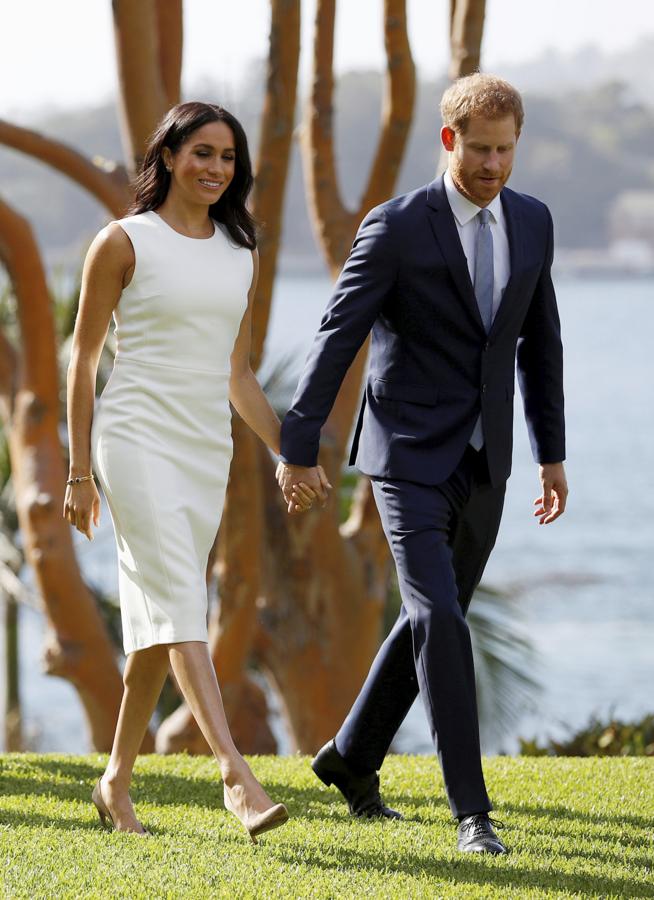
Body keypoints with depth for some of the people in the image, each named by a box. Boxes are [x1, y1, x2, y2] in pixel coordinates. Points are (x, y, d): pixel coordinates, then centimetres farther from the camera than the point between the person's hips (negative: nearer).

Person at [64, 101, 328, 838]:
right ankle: (235, 775, -27)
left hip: (207, 451, 6)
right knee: (180, 608, -16)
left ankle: (116, 782, 19)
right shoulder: (125, 242, -3)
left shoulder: (241, 256, 12)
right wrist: (79, 472, -4)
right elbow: (83, 357, -1)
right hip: (137, 440, -6)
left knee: (156, 620, 8)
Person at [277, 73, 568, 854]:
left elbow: (539, 341, 14)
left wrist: (552, 453, 14)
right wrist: (298, 447, -7)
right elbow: (337, 337, -8)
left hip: (483, 463, 6)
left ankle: (351, 759, 34)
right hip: (410, 458, -6)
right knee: (440, 621, -16)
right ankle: (471, 811, -13)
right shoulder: (396, 227, -12)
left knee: (433, 620, 15)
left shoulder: (531, 221, 5)